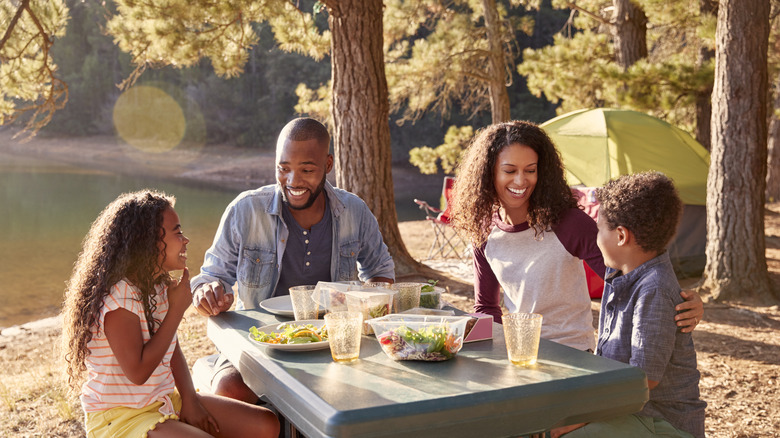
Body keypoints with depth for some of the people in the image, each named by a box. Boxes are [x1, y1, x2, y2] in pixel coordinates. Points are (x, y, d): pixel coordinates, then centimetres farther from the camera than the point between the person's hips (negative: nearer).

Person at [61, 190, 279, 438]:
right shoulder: (118, 296, -21)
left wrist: (189, 400, -3)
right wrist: (177, 310, -19)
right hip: (119, 417, -8)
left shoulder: (160, 286, 6)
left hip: (166, 401, 9)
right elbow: (138, 372, -24)